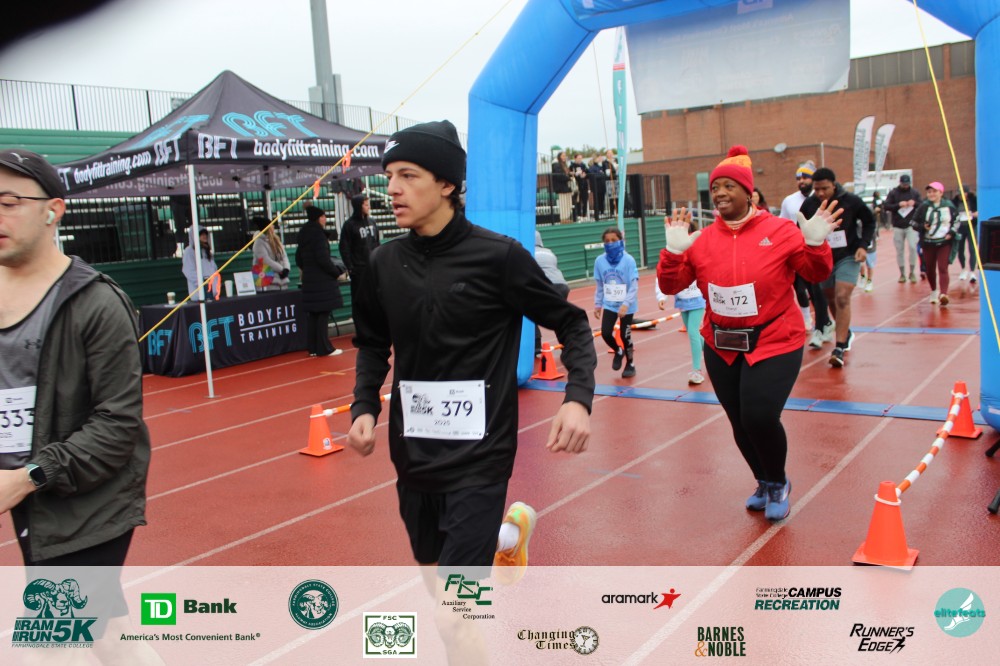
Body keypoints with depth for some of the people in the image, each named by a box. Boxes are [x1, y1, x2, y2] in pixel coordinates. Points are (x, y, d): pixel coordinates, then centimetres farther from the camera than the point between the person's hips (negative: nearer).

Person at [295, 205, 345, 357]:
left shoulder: (304, 235, 11)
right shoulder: (318, 234, -14)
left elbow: (298, 258, 17)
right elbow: (323, 259, -18)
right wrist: (336, 272, -7)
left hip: (309, 280, 8)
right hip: (322, 281, -8)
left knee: (312, 314, 11)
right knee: (323, 313, -3)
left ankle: (312, 347, 16)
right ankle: (324, 348, 0)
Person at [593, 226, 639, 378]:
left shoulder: (628, 260, -15)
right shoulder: (600, 261, -5)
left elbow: (634, 285, -16)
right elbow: (599, 285, 6)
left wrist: (626, 304, -25)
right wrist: (597, 304, 7)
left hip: (626, 306, -3)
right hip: (609, 305, 3)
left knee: (625, 336, 5)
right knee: (605, 333, -7)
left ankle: (630, 365, 30)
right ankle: (618, 352, 26)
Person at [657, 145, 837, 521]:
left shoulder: (780, 231, -6)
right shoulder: (702, 240, 0)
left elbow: (816, 274, -2)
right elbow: (671, 286, -1)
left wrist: (815, 243, -20)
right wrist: (673, 251, -16)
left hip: (774, 343, -4)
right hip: (721, 347, 4)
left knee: (760, 418, -16)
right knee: (740, 424, 12)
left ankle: (778, 484, 17)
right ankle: (764, 484, 41)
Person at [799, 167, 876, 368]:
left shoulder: (851, 201, -13)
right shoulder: (809, 204, -9)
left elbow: (869, 222, 2)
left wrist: (863, 245, -10)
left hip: (848, 256, -3)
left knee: (842, 298, -17)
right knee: (831, 300, 14)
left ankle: (839, 349, -16)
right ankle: (846, 334, 40)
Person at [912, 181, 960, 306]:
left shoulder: (949, 206, 2)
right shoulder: (923, 206, 1)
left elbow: (957, 221, 12)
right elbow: (914, 221, 6)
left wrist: (952, 232, -4)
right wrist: (922, 226, -13)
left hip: (945, 242, -2)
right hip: (928, 243, 2)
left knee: (943, 268, -13)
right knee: (930, 269, 10)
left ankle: (943, 294, -24)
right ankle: (934, 291, 33)